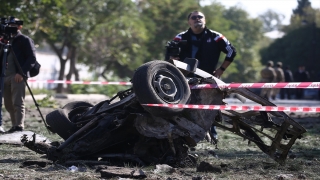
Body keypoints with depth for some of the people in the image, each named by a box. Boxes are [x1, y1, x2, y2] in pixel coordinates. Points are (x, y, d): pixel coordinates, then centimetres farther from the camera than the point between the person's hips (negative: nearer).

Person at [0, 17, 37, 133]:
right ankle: (15, 126, 12)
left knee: (18, 103, -16)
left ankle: (19, 126, -23)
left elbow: (32, 58, -6)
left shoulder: (25, 40, 2)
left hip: (18, 76, -7)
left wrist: (21, 73, -16)